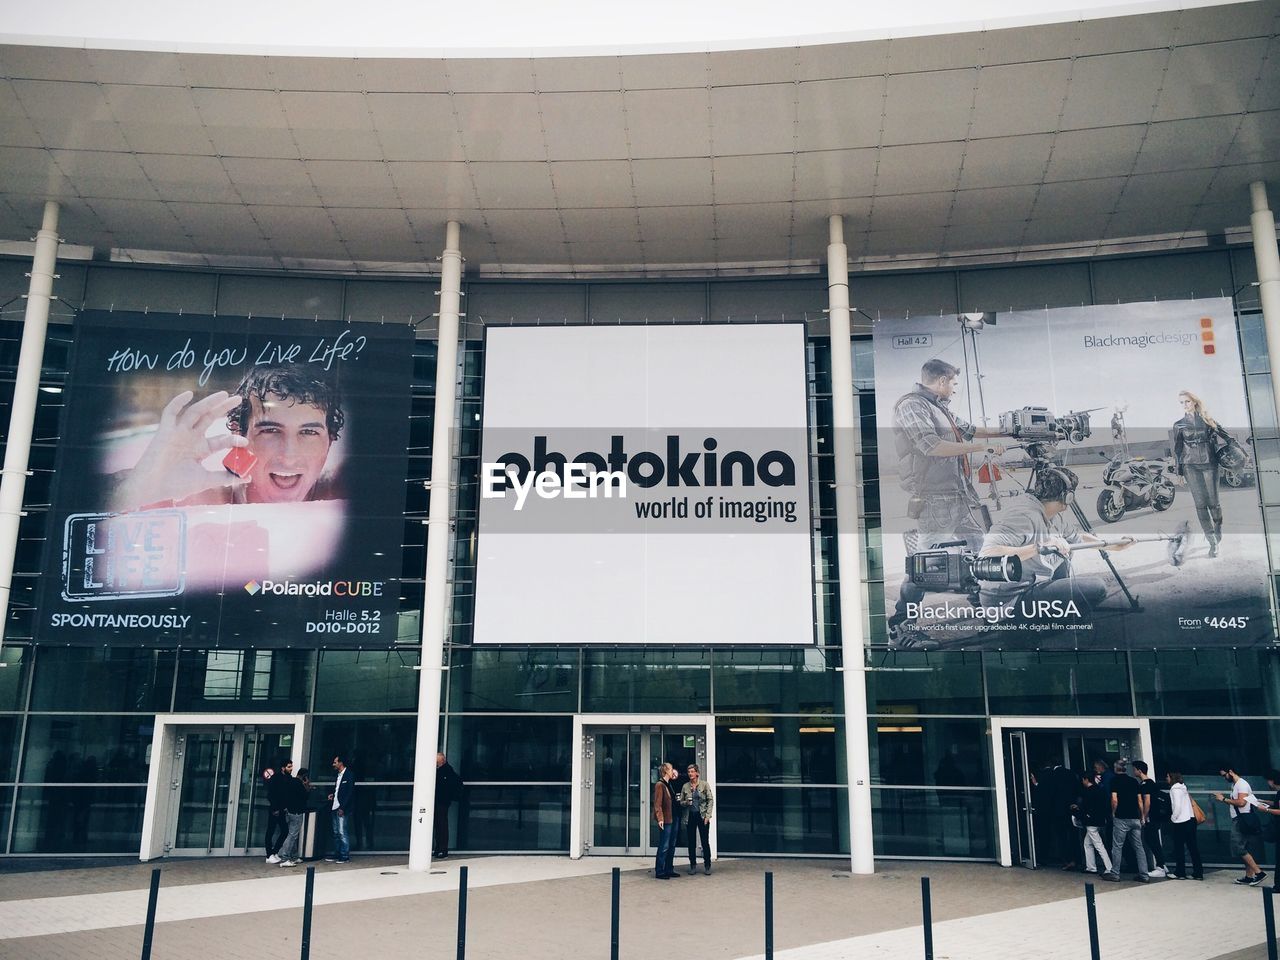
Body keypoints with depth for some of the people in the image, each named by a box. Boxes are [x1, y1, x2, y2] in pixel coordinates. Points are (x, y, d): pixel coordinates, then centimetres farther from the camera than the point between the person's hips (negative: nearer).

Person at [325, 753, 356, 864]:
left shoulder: (349, 775, -10)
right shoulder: (338, 775, 17)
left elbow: (349, 792, -15)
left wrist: (342, 808, -19)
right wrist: (332, 795, 7)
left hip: (342, 809, -9)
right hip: (335, 808, 9)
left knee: (342, 832, -9)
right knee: (336, 833, 11)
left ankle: (345, 856, -5)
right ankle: (337, 855, 18)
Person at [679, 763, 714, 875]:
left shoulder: (704, 784, -2)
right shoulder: (685, 786, 6)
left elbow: (710, 800, -2)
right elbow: (681, 802, 12)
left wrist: (707, 816, -9)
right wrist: (686, 803, -11)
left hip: (702, 816, -2)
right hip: (690, 816, 3)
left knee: (705, 841, 0)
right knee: (691, 842, 6)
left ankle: (707, 866, 10)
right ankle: (693, 865, 16)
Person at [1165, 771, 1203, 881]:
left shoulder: (1175, 789, -11)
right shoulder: (1182, 787, 15)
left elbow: (1177, 806, -18)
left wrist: (1172, 819, -6)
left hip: (1181, 822, -8)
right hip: (1190, 819, 8)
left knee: (1179, 848, 2)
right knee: (1193, 847, 8)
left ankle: (1180, 873, 7)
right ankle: (1198, 873, 8)